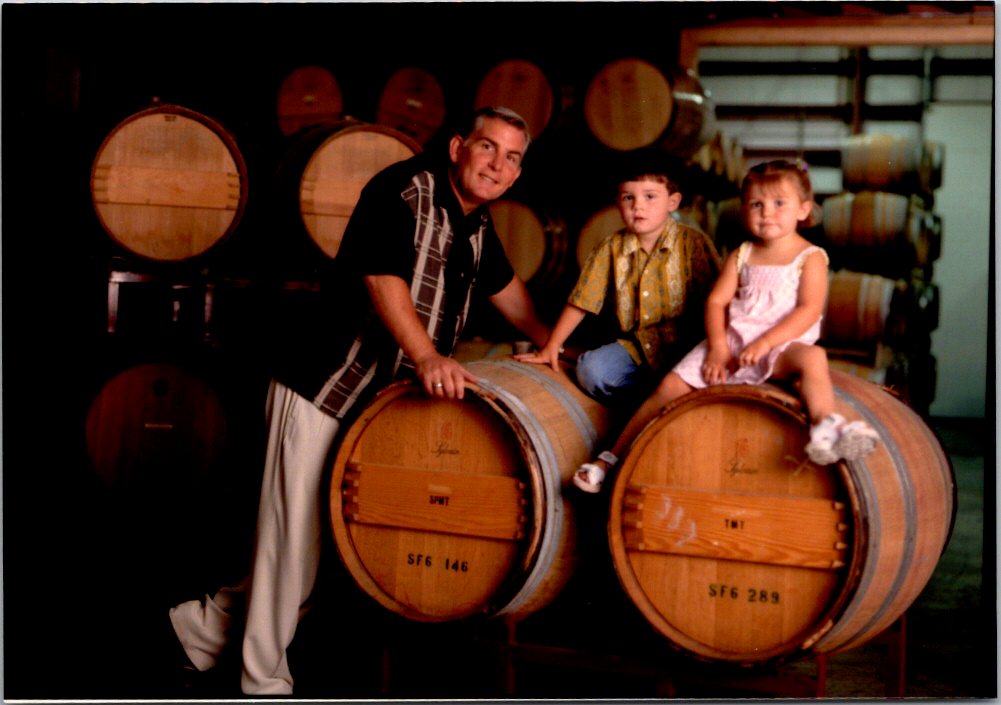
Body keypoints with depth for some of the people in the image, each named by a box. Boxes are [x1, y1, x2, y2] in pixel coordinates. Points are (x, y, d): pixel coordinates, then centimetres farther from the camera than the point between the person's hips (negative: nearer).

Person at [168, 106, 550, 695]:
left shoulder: (477, 224, 13)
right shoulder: (406, 188, -12)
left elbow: (505, 287, 30)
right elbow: (381, 276, -24)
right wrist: (427, 356, -34)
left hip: (386, 401, 9)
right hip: (325, 387, -9)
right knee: (297, 533, -3)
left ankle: (213, 620, 25)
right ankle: (264, 679, 13)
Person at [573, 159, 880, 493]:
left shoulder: (811, 258, 2)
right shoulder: (741, 256, 14)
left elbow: (809, 310, -11)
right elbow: (716, 301, 7)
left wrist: (765, 343, -22)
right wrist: (717, 348, -10)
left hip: (783, 345, -3)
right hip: (731, 342, 3)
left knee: (812, 357, -38)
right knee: (672, 385, -9)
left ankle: (825, 426, -55)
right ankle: (612, 457, -3)